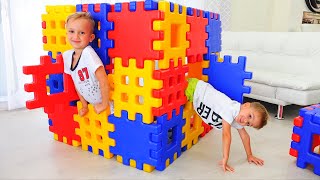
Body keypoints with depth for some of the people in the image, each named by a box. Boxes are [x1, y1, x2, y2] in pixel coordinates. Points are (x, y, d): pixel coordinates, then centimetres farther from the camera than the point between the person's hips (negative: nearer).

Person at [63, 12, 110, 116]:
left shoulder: (88, 53, -26)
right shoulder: (67, 55, -6)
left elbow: (104, 81, -27)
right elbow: (76, 82, 4)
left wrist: (104, 104, -18)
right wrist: (84, 105, 7)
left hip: (106, 100, -6)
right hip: (91, 104, 6)